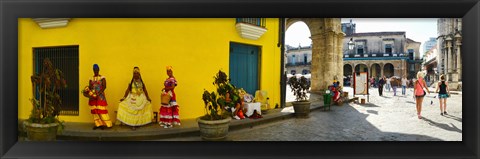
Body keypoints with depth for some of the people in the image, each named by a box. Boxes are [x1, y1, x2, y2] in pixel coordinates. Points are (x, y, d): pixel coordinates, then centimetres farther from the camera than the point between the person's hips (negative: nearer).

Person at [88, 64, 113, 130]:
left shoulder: (102, 78, 0)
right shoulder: (91, 79, 12)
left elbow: (104, 87, -9)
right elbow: (89, 87, 7)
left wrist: (98, 93, -19)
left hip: (100, 96, -4)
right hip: (93, 96, 4)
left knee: (101, 110, -7)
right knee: (94, 110, 3)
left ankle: (104, 124, -1)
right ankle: (98, 124, 9)